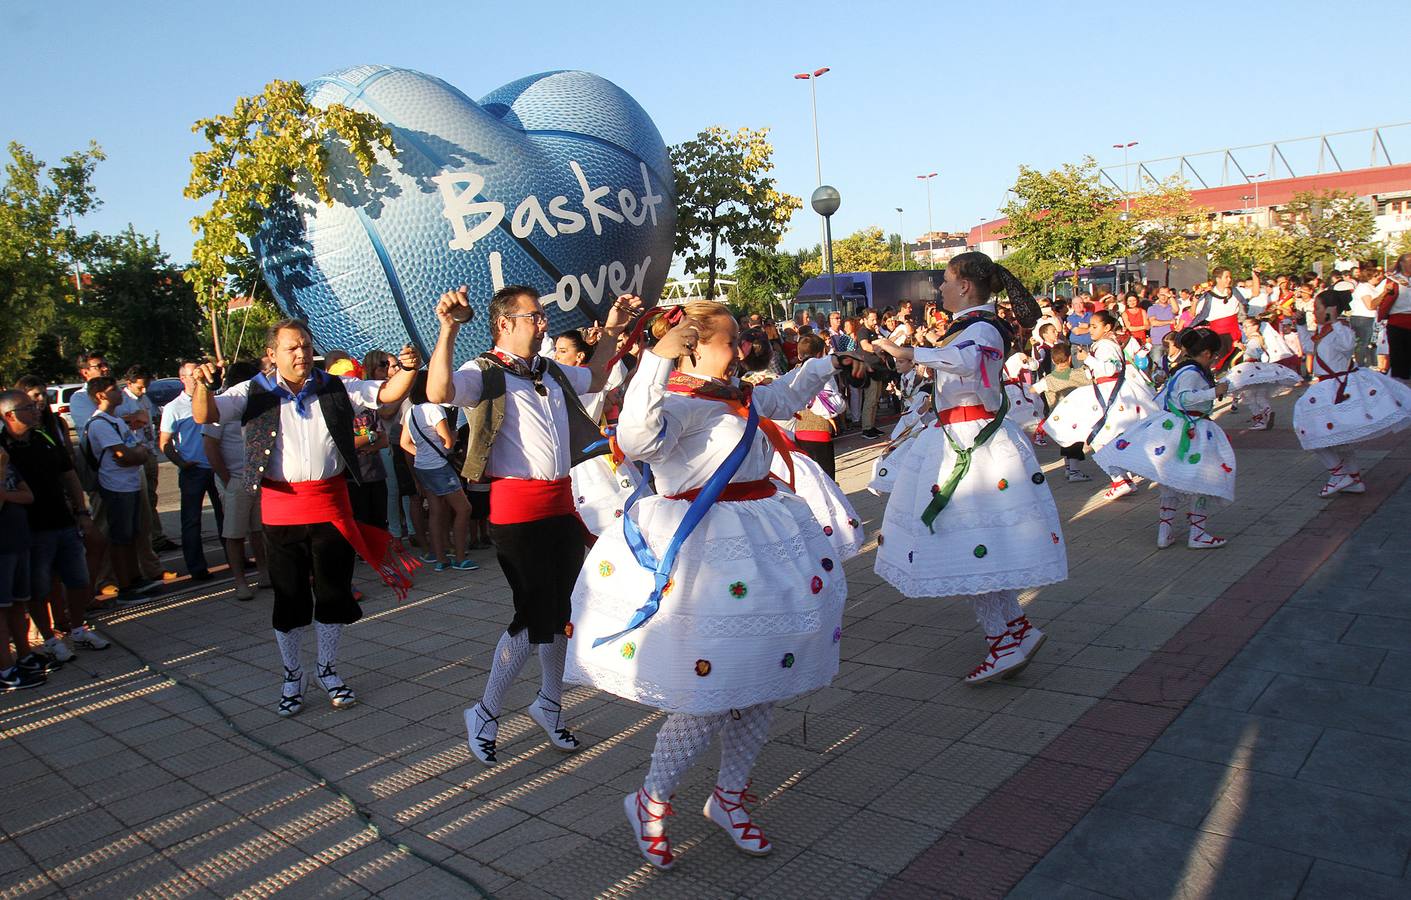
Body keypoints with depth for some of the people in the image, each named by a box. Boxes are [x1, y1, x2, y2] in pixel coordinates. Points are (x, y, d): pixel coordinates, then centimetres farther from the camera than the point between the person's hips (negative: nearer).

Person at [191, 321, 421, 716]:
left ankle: (327, 670, 27)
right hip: (281, 507, -1)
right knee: (289, 597, 8)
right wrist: (201, 385, -27)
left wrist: (407, 369, -18)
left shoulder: (335, 388, 6)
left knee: (333, 592, 9)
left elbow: (388, 393, 3)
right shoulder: (253, 394, 2)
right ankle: (292, 676, 25)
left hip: (331, 503, 1)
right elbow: (204, 416, -6)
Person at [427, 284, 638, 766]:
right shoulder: (485, 373, -7)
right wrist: (448, 330, -38)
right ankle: (484, 713, 14)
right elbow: (439, 392, -28)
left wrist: (612, 332, 29)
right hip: (517, 508, -7)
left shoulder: (552, 372, 15)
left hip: (563, 503, 8)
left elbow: (594, 379, 36)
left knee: (563, 612, 15)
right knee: (535, 618, -7)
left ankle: (549, 703, 35)